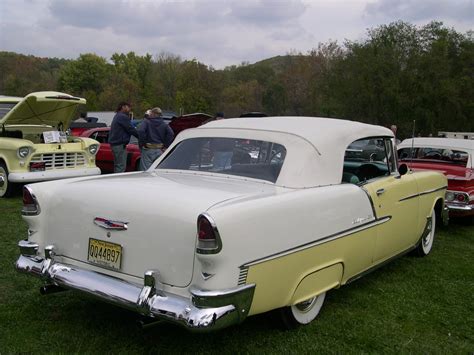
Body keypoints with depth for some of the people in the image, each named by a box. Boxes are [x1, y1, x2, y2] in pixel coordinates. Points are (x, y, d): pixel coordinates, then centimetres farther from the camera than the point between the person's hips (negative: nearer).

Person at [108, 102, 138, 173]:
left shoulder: (117, 116, 21)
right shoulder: (123, 117, -12)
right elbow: (131, 129, -14)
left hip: (114, 143, 11)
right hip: (120, 144, -11)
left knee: (117, 166, 15)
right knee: (121, 167, -11)